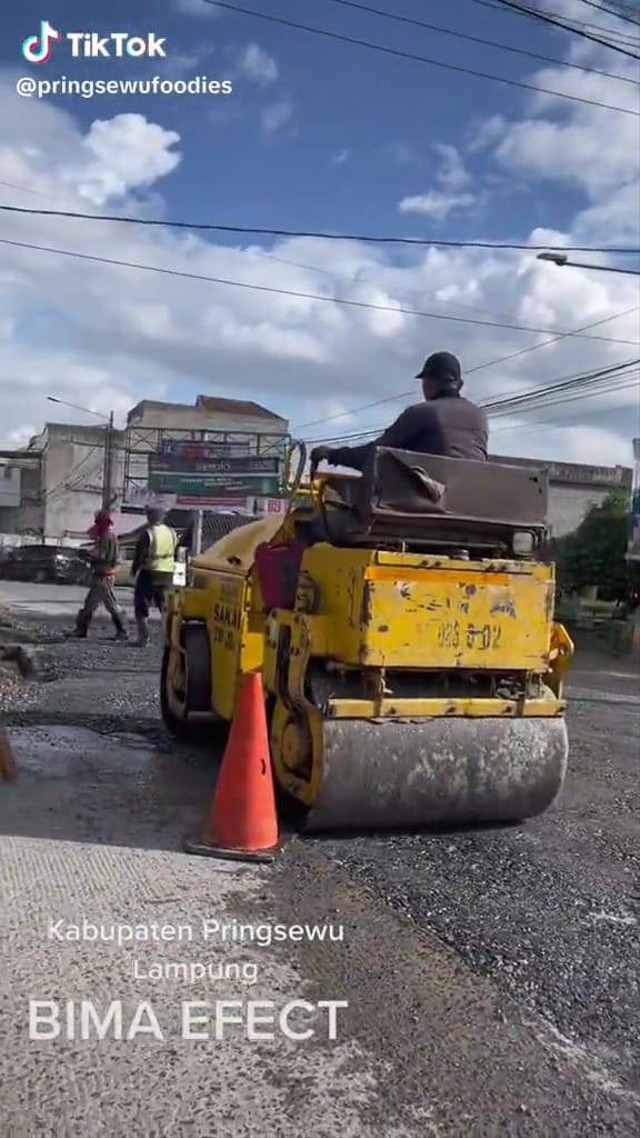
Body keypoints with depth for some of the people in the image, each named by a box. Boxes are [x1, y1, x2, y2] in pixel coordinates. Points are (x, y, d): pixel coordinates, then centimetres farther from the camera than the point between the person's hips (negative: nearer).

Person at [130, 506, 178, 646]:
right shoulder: (172, 533, 6)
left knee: (141, 606, 6)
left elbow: (139, 555, -9)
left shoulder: (147, 533, -11)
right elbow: (175, 553, 11)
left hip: (149, 573, -5)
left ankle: (144, 637, 2)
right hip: (167, 573, 5)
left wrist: (134, 570, 3)